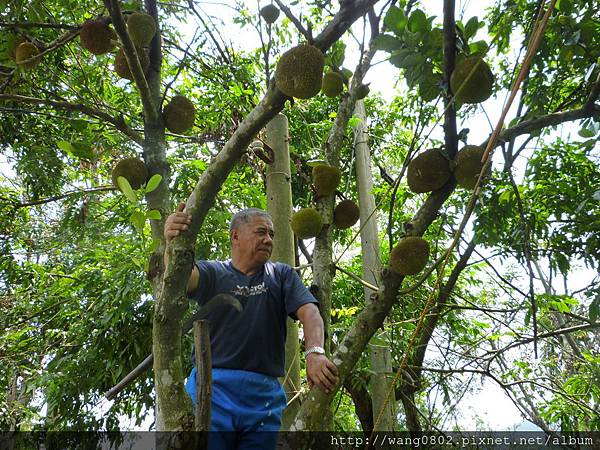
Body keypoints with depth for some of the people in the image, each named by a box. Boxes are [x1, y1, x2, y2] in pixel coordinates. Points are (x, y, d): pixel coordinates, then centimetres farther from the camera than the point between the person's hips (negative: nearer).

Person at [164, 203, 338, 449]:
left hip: (264, 394, 2)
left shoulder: (282, 275, 13)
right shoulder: (212, 272, 8)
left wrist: (314, 353, -22)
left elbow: (309, 312, -2)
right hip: (212, 391, -2)